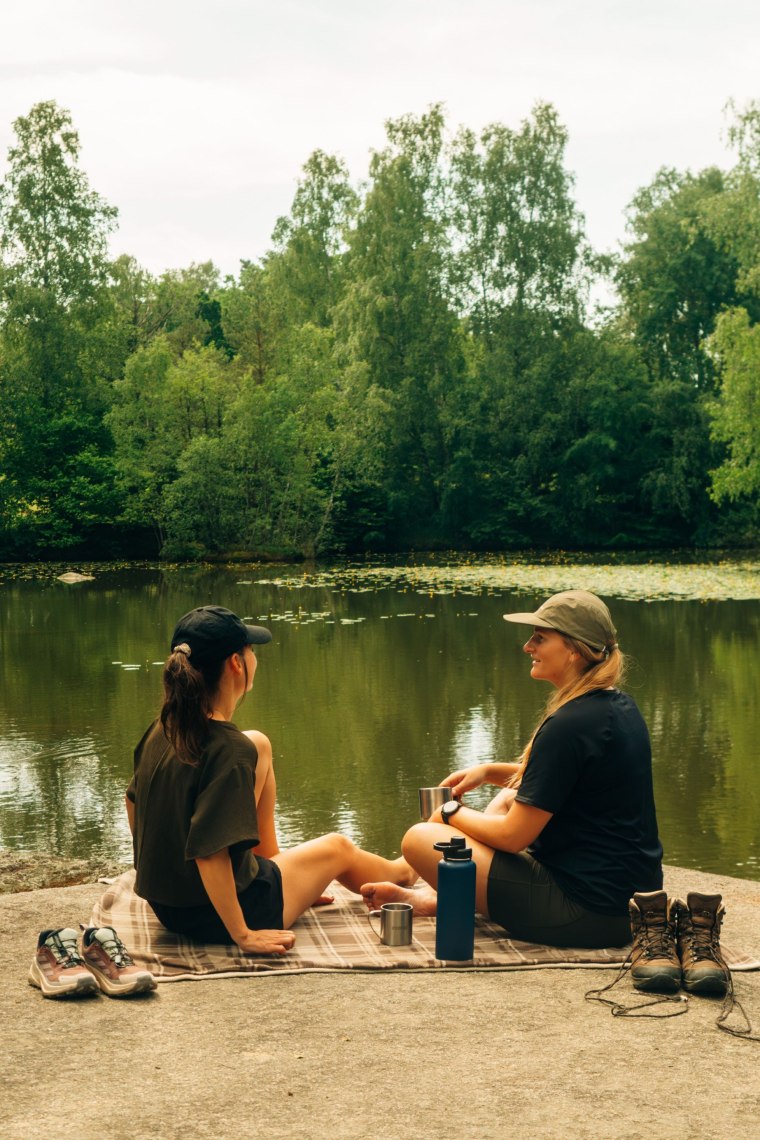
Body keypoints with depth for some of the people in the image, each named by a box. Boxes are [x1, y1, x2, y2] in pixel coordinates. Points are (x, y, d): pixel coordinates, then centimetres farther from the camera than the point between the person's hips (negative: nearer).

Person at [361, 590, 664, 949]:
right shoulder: (619, 706, 7)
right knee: (507, 797, 28)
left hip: (589, 912, -10)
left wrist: (451, 812, 0)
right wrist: (489, 771, 14)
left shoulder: (568, 725, -23)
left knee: (420, 840, -10)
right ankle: (434, 895, 25)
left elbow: (514, 836, -18)